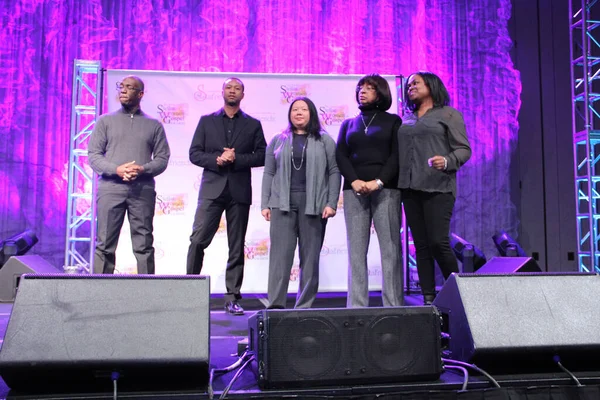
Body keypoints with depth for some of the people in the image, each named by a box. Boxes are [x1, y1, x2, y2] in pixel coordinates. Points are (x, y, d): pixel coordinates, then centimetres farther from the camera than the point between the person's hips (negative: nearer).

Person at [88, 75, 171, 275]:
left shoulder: (154, 125, 14)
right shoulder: (105, 121, 14)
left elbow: (162, 158, 7)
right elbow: (93, 155, 6)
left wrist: (143, 169, -13)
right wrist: (116, 170, -11)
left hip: (143, 190, 0)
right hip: (110, 188, 0)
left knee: (144, 246, 0)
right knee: (105, 245, 0)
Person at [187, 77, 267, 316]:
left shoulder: (253, 125, 12)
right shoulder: (207, 121, 13)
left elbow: (261, 156, 4)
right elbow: (194, 153, 5)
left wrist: (236, 159, -11)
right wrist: (217, 159, -11)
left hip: (239, 191, 0)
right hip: (212, 188, 0)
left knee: (236, 247, 3)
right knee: (198, 240, -9)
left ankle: (232, 298, 8)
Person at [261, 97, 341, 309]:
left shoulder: (324, 141, 10)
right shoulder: (278, 140, 15)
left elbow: (334, 172, 4)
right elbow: (268, 174, 12)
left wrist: (331, 203, -6)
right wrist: (265, 204, 4)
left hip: (313, 205, -1)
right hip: (282, 204, 1)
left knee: (310, 257, 2)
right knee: (280, 254, -4)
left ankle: (304, 306, 9)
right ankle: (276, 304, -2)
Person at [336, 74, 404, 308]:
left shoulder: (392, 121, 13)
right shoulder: (348, 124, 21)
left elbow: (397, 155, 1)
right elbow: (340, 155, 9)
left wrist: (378, 181, -13)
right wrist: (354, 181, -9)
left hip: (386, 190, -2)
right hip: (354, 191, 3)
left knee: (390, 248, -6)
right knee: (356, 249, -2)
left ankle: (394, 305, -3)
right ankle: (356, 305, -1)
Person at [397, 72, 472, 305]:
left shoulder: (449, 114, 6)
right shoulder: (407, 119, 20)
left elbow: (464, 149, -1)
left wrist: (447, 161, -20)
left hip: (438, 187, -5)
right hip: (410, 188, 5)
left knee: (438, 242, -13)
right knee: (421, 246, 2)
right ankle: (428, 298, 5)